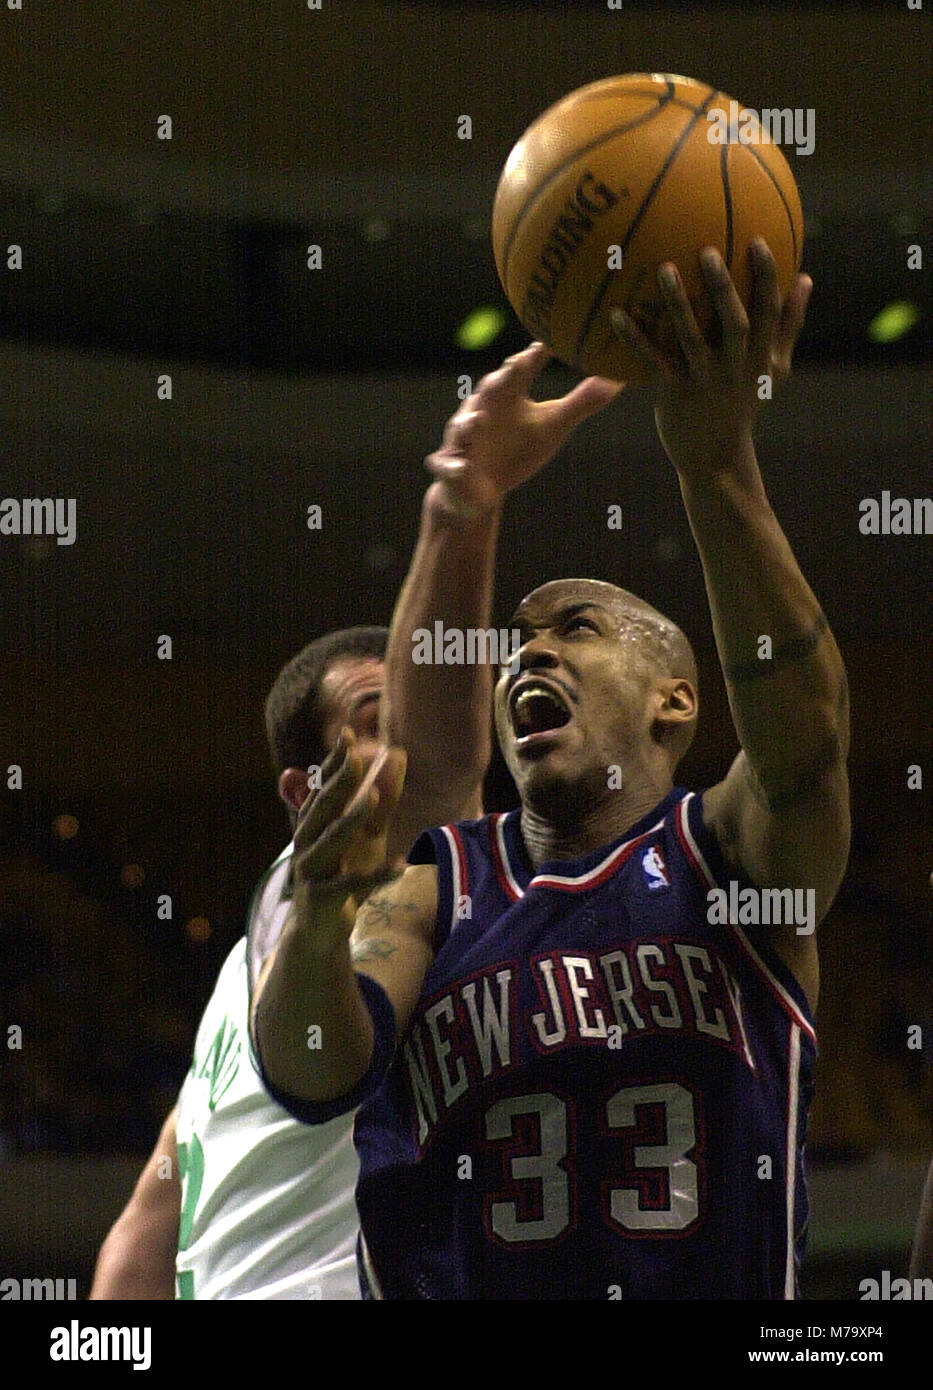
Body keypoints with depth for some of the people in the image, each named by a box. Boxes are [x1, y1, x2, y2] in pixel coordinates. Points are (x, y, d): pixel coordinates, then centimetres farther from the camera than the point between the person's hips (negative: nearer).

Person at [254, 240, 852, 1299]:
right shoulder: (431, 884, 15)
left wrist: (718, 466, -24)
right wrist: (320, 911, -22)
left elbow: (803, 731, -12)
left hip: (724, 1286, -1)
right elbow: (308, 1077, -1)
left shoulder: (729, 850, 9)